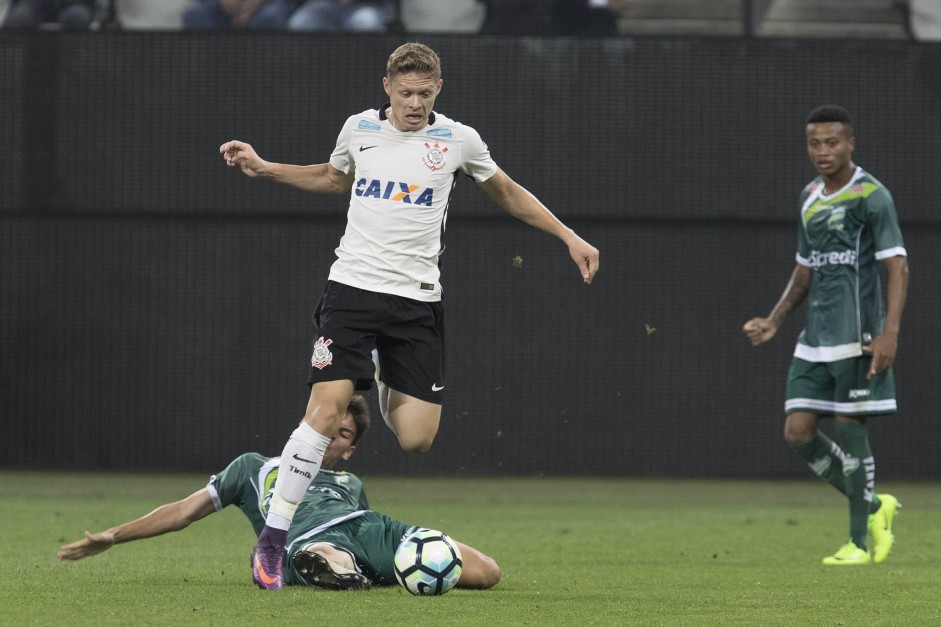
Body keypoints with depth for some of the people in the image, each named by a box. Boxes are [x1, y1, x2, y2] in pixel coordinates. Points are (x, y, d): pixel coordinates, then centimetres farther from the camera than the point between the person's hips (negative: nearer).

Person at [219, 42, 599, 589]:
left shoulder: (458, 141, 3)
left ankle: (386, 390, 35)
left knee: (417, 439, -5)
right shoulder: (359, 129, 6)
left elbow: (507, 192, 20)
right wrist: (263, 168, 22)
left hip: (417, 300, 1)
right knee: (327, 409, -19)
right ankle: (272, 540, -13)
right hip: (353, 290, 0)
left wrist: (568, 236, 15)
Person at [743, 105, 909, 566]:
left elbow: (896, 267, -11)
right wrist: (773, 322, 14)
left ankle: (860, 541, 4)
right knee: (798, 431, 0)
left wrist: (890, 332, -21)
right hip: (815, 337, 7)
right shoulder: (809, 199, 15)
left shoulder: (871, 196, -7)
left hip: (857, 334, -7)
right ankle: (873, 507, 16)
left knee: (849, 426, -6)